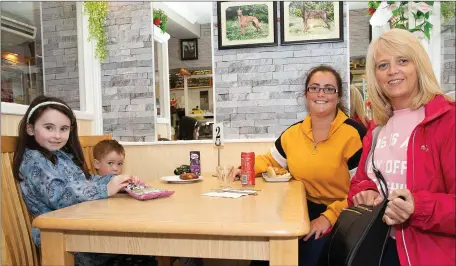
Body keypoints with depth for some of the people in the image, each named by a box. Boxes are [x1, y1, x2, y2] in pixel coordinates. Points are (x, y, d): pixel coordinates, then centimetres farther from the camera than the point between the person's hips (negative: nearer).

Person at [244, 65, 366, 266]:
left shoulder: (353, 134, -12)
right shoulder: (293, 133, 5)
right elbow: (270, 161, 20)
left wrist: (329, 217, -21)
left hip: (338, 219, -4)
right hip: (302, 213, 5)